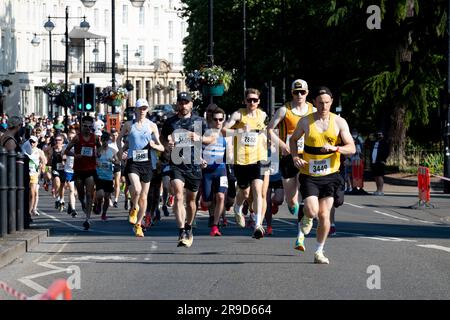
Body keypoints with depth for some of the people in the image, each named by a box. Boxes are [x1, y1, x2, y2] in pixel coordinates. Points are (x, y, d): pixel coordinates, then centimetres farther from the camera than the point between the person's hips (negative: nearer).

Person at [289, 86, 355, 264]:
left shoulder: (339, 122, -2)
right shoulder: (305, 122, -1)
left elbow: (352, 148, -5)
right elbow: (293, 139, 15)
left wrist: (334, 148, -24)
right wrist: (295, 157, -3)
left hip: (330, 175, 1)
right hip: (309, 175, -1)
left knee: (324, 215, -3)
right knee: (312, 211, -17)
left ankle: (319, 251, 14)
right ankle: (305, 223, 20)